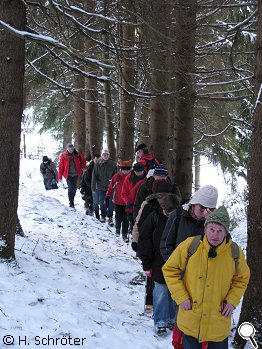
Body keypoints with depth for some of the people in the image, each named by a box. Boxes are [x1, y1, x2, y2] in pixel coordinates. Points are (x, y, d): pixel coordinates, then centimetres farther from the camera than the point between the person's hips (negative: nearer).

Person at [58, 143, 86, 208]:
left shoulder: (78, 154, -1)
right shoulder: (64, 155, -7)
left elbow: (83, 160, 18)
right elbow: (61, 166, -4)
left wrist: (83, 167, 3)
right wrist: (60, 177, -6)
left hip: (76, 174, 3)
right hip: (68, 175, -3)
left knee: (74, 188, 11)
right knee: (71, 188, -13)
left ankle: (72, 200, 32)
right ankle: (71, 203, -8)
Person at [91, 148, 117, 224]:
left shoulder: (113, 164, -3)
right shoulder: (98, 164, -2)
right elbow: (94, 176, 0)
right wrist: (93, 187, -3)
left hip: (110, 187, -1)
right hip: (100, 187, 1)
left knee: (110, 203, -2)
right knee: (102, 203, 10)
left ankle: (110, 218, 8)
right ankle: (103, 216, 30)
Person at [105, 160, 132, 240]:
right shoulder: (117, 176, -5)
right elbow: (111, 186, 4)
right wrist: (108, 196, 5)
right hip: (118, 201, 1)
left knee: (126, 219, 1)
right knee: (118, 217, 13)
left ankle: (124, 234, 10)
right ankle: (117, 229, 39)